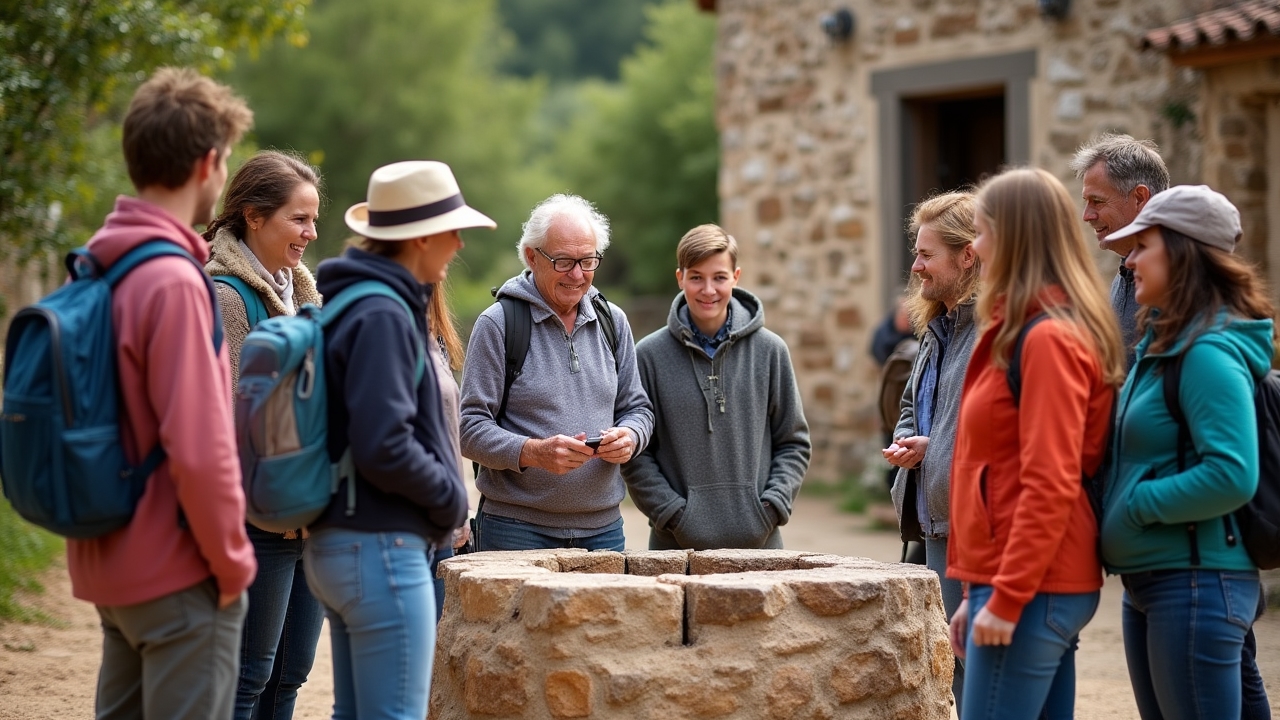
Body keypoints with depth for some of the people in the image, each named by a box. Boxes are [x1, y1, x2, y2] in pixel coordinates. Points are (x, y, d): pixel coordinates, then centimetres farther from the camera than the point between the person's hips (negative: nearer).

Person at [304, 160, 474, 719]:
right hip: (382, 547, -10)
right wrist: (450, 495, -8)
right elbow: (383, 447, -24)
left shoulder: (347, 303, 13)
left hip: (336, 542, 10)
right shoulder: (382, 316, -16)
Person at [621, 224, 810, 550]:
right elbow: (635, 453, 1)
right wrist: (673, 514, -10)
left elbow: (793, 444, 8)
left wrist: (771, 507, -5)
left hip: (759, 540, 1)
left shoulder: (769, 351, 5)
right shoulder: (650, 355, 1)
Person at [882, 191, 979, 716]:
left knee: (977, 672, -5)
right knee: (954, 675, 15)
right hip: (939, 521, 10)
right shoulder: (938, 327, 17)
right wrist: (905, 441, 11)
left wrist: (934, 447, -17)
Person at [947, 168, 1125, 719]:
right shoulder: (1023, 331, 17)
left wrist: (1005, 599, -19)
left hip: (1032, 590, -10)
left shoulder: (1048, 339, -13)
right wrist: (981, 592, 20)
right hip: (1032, 586, 10)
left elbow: (1049, 486, -20)